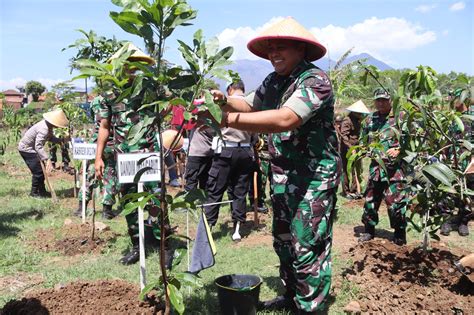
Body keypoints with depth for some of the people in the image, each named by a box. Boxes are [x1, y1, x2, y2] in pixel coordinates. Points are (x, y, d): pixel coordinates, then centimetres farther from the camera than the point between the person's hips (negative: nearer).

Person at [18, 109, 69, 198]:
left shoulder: (49, 126, -6)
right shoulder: (44, 129, -33)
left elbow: (51, 138, 9)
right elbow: (38, 146, -39)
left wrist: (62, 140, -7)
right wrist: (47, 159, -46)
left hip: (32, 148, 10)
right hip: (26, 149, -10)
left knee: (42, 170, 13)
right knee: (38, 171, -8)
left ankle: (42, 191, 24)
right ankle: (34, 192, 8)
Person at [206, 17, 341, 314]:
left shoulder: (314, 80, -19)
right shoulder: (274, 81, 7)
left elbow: (284, 120, -33)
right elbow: (250, 104, 16)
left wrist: (230, 119, -36)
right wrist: (224, 101, -6)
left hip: (314, 178, -8)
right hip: (283, 176, 9)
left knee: (308, 247, -1)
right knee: (283, 241, 18)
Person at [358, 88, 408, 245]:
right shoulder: (370, 120, 12)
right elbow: (363, 140, 21)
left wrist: (398, 150, -19)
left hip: (394, 167, -5)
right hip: (375, 166, 5)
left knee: (395, 201, -3)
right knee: (370, 199, 11)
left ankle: (400, 233, 14)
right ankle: (369, 229, 26)